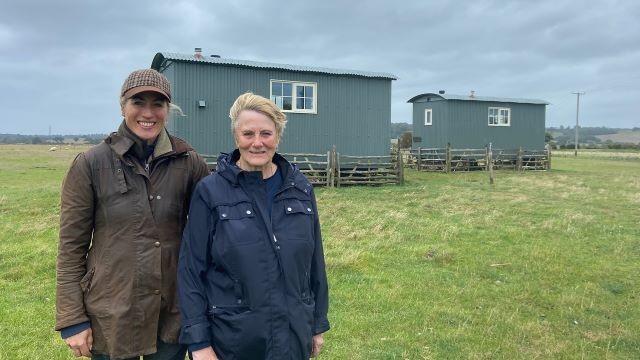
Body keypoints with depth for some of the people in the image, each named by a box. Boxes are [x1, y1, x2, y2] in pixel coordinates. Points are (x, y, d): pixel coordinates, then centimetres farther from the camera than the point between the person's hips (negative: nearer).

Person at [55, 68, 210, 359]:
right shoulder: (90, 164, -7)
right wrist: (72, 321, -5)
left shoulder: (188, 163, -4)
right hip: (111, 317, -1)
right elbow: (71, 247, -4)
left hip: (173, 313, 1)